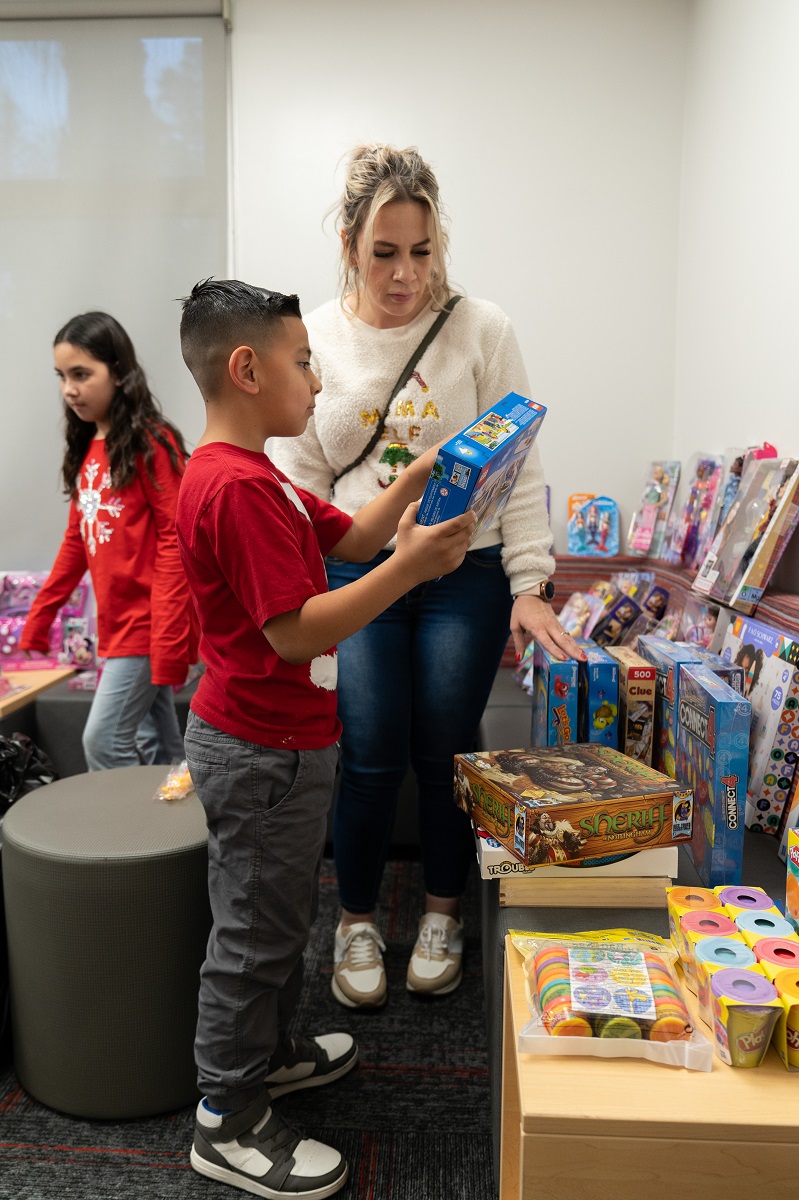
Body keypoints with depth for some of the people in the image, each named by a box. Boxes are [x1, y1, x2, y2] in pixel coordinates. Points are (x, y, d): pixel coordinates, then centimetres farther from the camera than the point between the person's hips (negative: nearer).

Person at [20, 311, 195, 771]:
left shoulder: (150, 443, -9)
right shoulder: (86, 449, 14)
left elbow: (175, 542, -14)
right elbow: (77, 542, 17)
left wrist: (169, 639, -19)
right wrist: (36, 624, 16)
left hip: (148, 623, -7)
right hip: (117, 624, 7)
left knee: (104, 740, -6)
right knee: (156, 745, 13)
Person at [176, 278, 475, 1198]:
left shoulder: (251, 476, 10)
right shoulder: (238, 488, -25)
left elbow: (349, 537, 13)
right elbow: (296, 631, -28)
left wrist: (420, 475, 3)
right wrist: (409, 570, -28)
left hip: (278, 741, 10)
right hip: (262, 751, -10)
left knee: (278, 913, 25)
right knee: (255, 929, 6)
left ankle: (268, 1051, 45)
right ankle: (229, 1123, 26)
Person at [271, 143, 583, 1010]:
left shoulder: (481, 329, -2)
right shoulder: (315, 339, 2)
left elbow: (520, 468, -3)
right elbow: (301, 479, 5)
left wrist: (527, 588, -9)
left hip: (466, 575, 0)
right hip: (356, 578, 1)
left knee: (446, 752, 8)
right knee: (371, 757, 1)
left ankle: (442, 914, 32)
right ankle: (358, 921, 26)